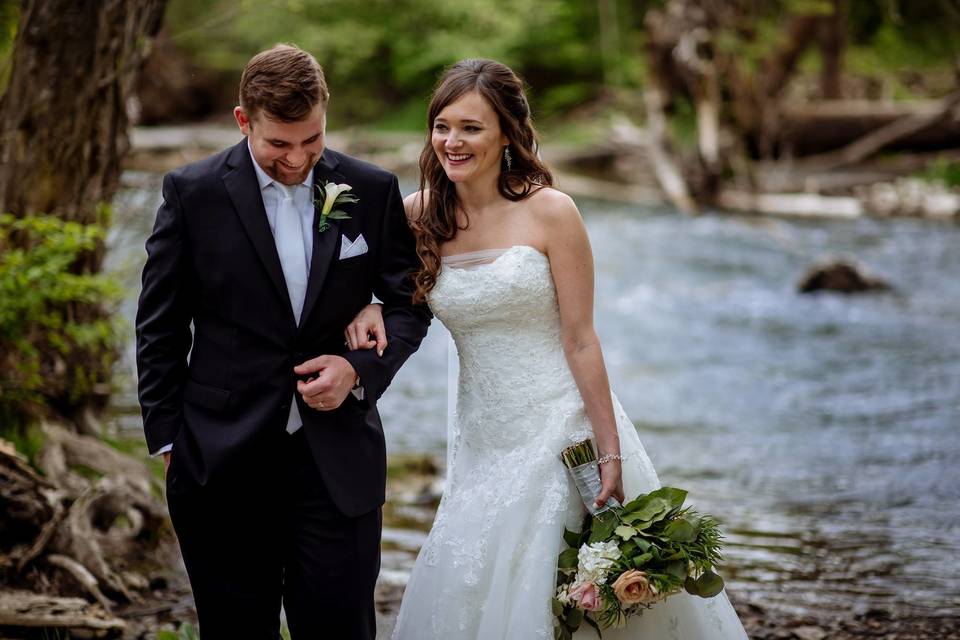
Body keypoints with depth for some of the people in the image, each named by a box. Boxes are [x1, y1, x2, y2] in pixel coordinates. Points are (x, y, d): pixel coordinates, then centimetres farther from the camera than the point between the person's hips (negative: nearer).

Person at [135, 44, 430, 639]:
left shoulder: (373, 191, 1)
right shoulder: (193, 193, -3)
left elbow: (410, 305, 9)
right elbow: (160, 329, 3)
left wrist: (361, 368, -9)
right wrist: (168, 437, 1)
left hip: (340, 461, 1)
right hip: (223, 459, -1)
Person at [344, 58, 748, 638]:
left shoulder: (549, 212, -10)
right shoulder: (420, 214, 1)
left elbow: (580, 340, -9)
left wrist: (611, 452, -11)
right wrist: (364, 307, -7)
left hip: (562, 429, -4)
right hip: (483, 440, 4)